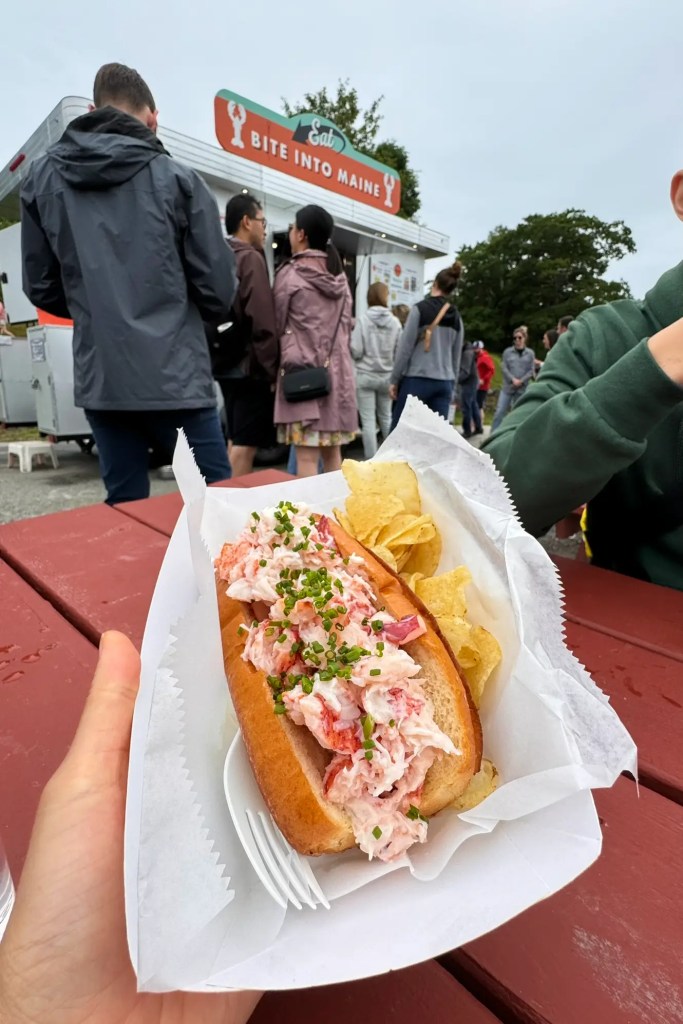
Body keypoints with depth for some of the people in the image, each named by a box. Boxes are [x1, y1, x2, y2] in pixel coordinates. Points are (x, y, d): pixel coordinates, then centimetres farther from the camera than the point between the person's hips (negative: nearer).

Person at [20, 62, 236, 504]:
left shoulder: (42, 179, 9)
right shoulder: (177, 178, -1)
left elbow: (42, 288, 13)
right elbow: (219, 290, -1)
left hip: (99, 381, 4)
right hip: (175, 376, -4)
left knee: (124, 508, 13)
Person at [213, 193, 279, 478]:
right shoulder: (251, 258, -10)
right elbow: (262, 322, -18)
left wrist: (220, 352, 18)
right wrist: (272, 369, -12)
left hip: (227, 363, 9)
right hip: (250, 365, -9)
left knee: (235, 440, 16)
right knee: (245, 443, -6)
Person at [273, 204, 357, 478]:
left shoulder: (289, 274, -3)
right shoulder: (340, 277, 14)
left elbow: (279, 326, 3)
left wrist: (275, 370, 15)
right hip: (337, 371, 6)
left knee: (306, 457, -7)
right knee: (333, 452, 10)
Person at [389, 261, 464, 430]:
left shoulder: (420, 308, -3)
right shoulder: (456, 317, 12)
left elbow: (405, 347, -6)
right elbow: (456, 357, 14)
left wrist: (394, 379, 0)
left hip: (417, 379, -5)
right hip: (444, 382, 5)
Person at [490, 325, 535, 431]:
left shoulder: (530, 353, 5)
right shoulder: (508, 351, 4)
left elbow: (531, 371, 2)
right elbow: (504, 368, -2)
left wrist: (521, 381, -12)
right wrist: (513, 379, -14)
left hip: (522, 389, 1)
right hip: (507, 387, -1)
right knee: (500, 412, -8)